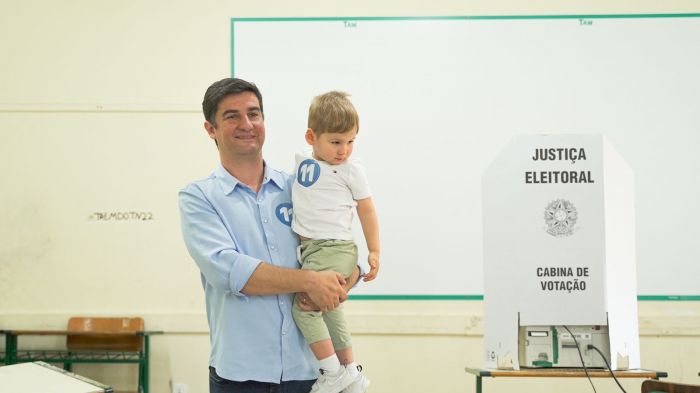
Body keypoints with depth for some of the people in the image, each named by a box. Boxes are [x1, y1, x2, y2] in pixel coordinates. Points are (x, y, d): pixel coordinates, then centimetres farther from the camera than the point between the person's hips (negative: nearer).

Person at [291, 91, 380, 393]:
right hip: (310, 250, 7)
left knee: (303, 306, -19)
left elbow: (367, 211, -1)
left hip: (334, 249, -7)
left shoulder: (351, 170, -8)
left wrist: (374, 252, -1)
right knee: (330, 312, 18)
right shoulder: (302, 161, 8)